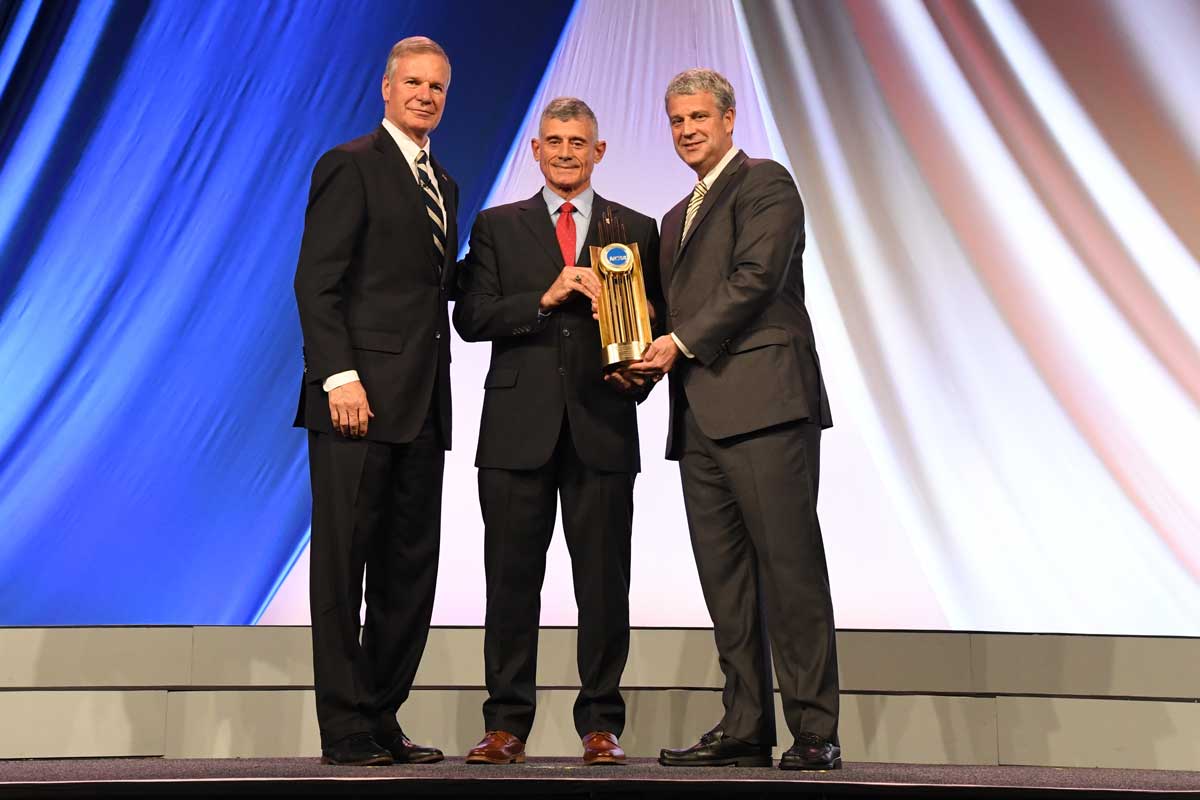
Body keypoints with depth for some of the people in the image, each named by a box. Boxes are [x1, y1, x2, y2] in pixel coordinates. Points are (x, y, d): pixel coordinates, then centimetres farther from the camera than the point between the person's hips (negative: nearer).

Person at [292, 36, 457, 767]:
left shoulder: (443, 184, 22)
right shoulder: (351, 165, -2)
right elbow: (317, 281, -10)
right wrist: (339, 376, -19)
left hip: (422, 404, 8)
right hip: (359, 397, -8)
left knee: (412, 567, 8)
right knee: (343, 562, -2)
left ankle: (383, 718, 16)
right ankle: (345, 727, 3)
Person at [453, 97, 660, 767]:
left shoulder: (637, 231, 14)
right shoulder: (498, 227, 12)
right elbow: (471, 318, 1)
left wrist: (638, 377, -9)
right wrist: (545, 298, -12)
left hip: (603, 429, 0)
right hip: (519, 427, 0)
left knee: (604, 582, 2)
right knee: (512, 581, 2)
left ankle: (602, 725, 11)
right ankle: (507, 726, 10)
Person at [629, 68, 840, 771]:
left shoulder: (765, 184, 3)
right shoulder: (678, 218, 28)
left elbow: (756, 278, -10)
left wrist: (681, 342, -11)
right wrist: (649, 357, 6)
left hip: (764, 400, -8)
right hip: (700, 417, 8)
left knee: (791, 567, -9)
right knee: (725, 578, 6)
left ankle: (815, 731, -6)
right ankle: (746, 728, 10)